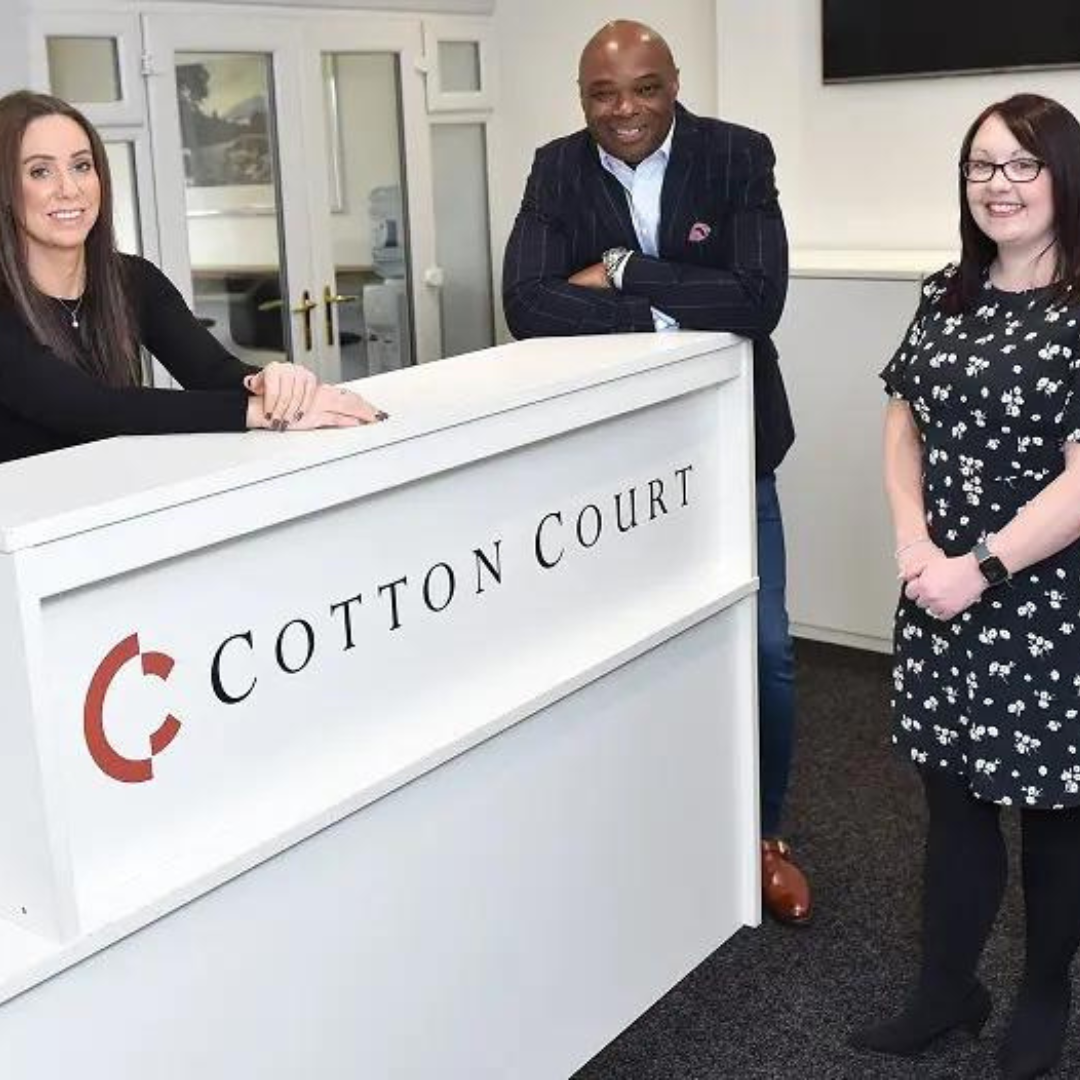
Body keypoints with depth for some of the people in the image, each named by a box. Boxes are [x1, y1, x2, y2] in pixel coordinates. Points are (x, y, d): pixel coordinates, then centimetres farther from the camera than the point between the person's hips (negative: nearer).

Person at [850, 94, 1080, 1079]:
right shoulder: (948, 296, 7)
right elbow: (904, 424, 8)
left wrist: (981, 569, -18)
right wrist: (914, 545, -6)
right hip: (941, 596, 5)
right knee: (954, 796, 14)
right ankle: (947, 990, 30)